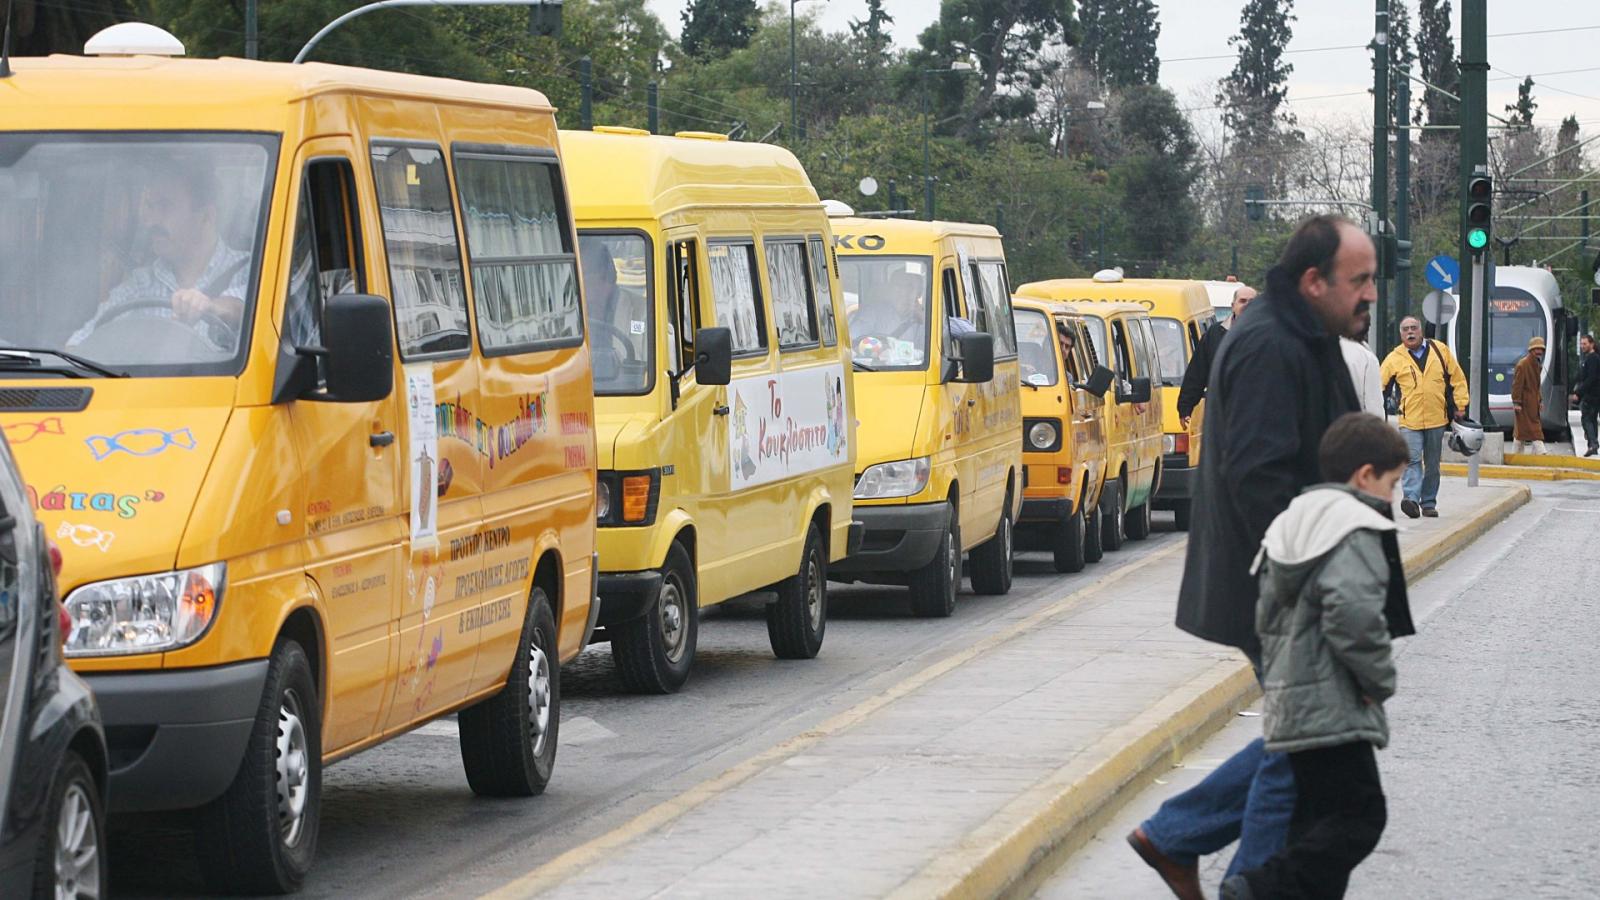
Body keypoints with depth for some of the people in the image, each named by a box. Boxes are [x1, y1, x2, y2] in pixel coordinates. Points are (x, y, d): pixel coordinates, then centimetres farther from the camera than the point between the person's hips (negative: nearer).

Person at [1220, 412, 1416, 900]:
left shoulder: (1294, 524, 18)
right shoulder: (1355, 533, -13)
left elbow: (1268, 615, 22)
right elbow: (1353, 616, -26)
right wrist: (1379, 680, -12)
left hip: (1290, 701, 10)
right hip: (1333, 709, -10)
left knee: (1319, 819, 13)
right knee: (1358, 815, -9)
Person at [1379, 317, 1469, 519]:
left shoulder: (1440, 351, 6)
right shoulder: (1394, 358, 1)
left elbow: (1457, 379, 11)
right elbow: (1380, 385, 2)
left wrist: (1460, 406, 7)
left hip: (1436, 419, 2)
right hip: (1409, 420, -2)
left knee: (1432, 464, 10)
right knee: (1412, 459, -17)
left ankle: (1429, 503, 18)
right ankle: (1411, 498, -26)